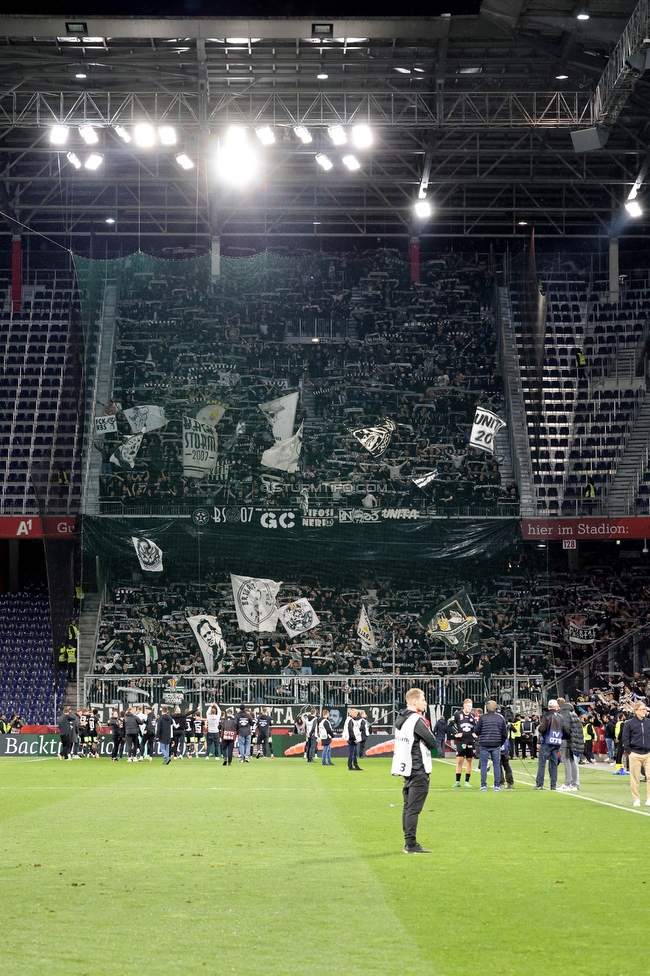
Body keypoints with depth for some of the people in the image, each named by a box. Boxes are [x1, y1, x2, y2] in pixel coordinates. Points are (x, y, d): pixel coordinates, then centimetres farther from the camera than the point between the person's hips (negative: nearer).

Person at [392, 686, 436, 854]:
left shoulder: (401, 718, 12)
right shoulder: (416, 720, -15)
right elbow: (432, 742, -13)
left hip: (407, 769, 9)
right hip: (418, 771, -9)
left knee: (408, 807, 12)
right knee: (413, 808, -7)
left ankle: (409, 843, 16)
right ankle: (411, 845, -6)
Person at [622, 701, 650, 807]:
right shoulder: (629, 723, -2)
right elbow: (625, 739, 1)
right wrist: (629, 752, -5)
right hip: (635, 754, -2)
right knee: (634, 778, 2)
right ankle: (636, 799, 11)